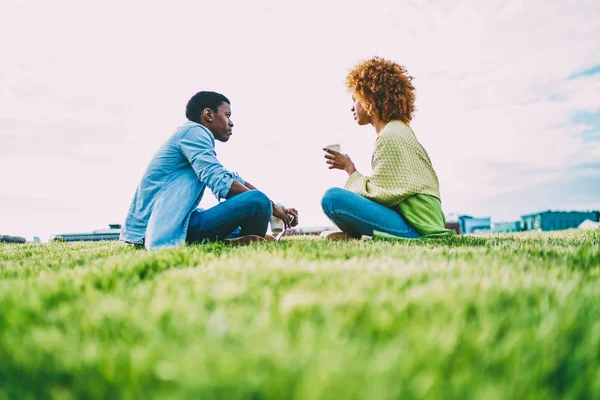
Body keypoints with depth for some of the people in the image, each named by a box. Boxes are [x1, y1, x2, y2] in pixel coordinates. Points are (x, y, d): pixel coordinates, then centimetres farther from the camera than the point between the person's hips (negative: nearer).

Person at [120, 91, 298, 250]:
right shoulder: (194, 131, -7)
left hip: (166, 225, 11)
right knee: (259, 201, -25)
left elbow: (234, 179, 22)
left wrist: (278, 206, 14)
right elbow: (222, 184, -20)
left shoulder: (194, 135, 24)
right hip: (170, 228, -11)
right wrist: (270, 205, -9)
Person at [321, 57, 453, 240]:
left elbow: (377, 194, -15)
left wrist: (350, 168, -2)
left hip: (414, 227, -10)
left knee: (333, 198, -26)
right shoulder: (400, 129, 17)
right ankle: (355, 234, 3)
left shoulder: (390, 136, -13)